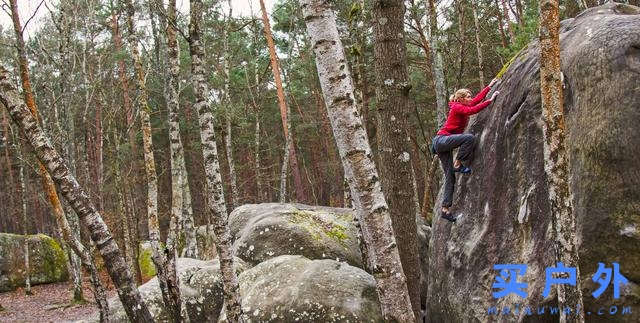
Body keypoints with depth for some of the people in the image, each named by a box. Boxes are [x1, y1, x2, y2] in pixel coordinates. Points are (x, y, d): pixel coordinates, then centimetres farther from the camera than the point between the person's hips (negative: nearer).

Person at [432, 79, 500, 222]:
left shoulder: (462, 106, 17)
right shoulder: (457, 107, -8)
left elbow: (477, 99, 28)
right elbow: (472, 110, -25)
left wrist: (489, 86, 32)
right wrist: (490, 100, -21)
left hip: (442, 145, 9)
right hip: (441, 139, -9)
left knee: (450, 176, 2)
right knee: (470, 138, -27)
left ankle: (445, 209, -1)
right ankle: (458, 165, -16)